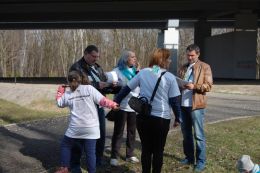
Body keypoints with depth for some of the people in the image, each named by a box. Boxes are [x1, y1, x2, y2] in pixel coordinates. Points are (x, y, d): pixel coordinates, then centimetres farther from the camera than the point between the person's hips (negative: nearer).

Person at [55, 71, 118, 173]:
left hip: (75, 128, 1)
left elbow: (59, 103, 23)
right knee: (90, 151, 4)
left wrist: (60, 92, 36)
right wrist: (113, 105, 8)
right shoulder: (89, 88, -3)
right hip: (91, 128, -1)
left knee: (65, 145, 21)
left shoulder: (67, 94, 4)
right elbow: (102, 101, -6)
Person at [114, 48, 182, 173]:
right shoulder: (170, 77, -5)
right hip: (161, 118, -3)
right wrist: (177, 118, 7)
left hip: (142, 117, 3)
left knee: (146, 149, 15)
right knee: (158, 150, 11)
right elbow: (174, 100, -4)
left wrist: (115, 102, 18)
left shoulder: (143, 72, 3)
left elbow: (126, 89, 7)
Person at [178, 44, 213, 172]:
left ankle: (201, 161, 6)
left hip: (196, 105, -5)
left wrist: (194, 86, -21)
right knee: (186, 133, 13)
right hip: (183, 105, 5)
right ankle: (189, 157, 25)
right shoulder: (183, 68, 15)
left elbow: (208, 85, -6)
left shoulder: (205, 67, 0)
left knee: (198, 135, -1)